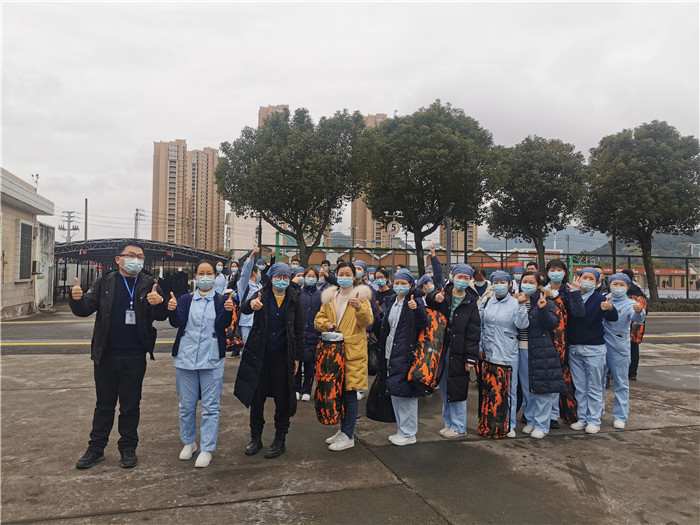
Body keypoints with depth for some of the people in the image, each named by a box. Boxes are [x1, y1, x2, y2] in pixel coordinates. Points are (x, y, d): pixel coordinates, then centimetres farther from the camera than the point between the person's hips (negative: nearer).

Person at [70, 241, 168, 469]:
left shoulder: (149, 284, -2)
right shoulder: (105, 282, 2)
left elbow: (161, 316, -8)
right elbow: (85, 309, 0)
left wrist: (159, 303, -31)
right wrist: (77, 299, -23)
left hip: (134, 357, -1)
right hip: (105, 355, 2)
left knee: (130, 405, 10)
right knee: (104, 404, 15)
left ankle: (128, 448, 24)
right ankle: (96, 448, 28)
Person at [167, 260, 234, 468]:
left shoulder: (222, 300, 2)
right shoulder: (186, 300, 7)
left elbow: (223, 324, -11)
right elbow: (177, 322, -6)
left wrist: (227, 310, -31)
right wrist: (172, 310, -26)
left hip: (212, 360, -2)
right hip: (185, 358, 2)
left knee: (211, 406, 2)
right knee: (186, 404, 13)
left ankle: (207, 449, 12)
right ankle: (189, 442, 32)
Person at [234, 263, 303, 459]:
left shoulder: (293, 299, 0)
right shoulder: (262, 296, -2)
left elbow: (299, 330, 3)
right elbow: (244, 309, -22)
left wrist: (297, 357, -1)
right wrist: (251, 304, -46)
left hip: (282, 356, 0)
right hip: (259, 355, 0)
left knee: (282, 399, 6)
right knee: (256, 397, 9)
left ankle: (280, 440, 22)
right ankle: (256, 438, 27)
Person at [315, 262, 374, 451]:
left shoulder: (360, 295, 1)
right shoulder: (329, 297, 15)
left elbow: (367, 322, -10)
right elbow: (318, 319, 15)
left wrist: (359, 308, -29)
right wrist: (327, 324, -6)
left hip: (353, 351, -5)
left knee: (350, 393, -4)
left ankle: (348, 436, 6)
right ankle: (343, 429, 27)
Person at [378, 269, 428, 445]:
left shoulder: (415, 300, -8)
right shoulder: (392, 302, 14)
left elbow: (423, 324, -21)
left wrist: (417, 308, -40)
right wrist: (383, 354, 19)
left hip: (406, 355, -8)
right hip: (391, 354, 8)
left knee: (406, 393, -4)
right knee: (394, 393, 14)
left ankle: (409, 434, 9)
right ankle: (402, 429, 27)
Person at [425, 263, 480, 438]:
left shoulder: (471, 302, -1)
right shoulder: (443, 294, 5)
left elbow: (474, 333, -4)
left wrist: (471, 357, -10)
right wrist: (434, 298, -14)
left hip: (458, 351, -3)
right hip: (441, 348, 4)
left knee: (456, 389, 1)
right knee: (444, 388, 12)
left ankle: (459, 427, 16)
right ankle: (449, 423, 28)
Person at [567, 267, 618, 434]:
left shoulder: (599, 299, -7)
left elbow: (613, 318, -21)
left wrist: (610, 308, -42)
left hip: (594, 348, -3)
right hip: (574, 348, 3)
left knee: (594, 387, 6)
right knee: (580, 387, 13)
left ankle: (594, 420, 16)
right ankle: (582, 418, 23)